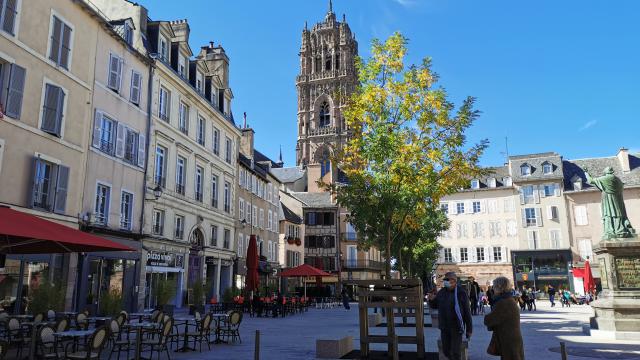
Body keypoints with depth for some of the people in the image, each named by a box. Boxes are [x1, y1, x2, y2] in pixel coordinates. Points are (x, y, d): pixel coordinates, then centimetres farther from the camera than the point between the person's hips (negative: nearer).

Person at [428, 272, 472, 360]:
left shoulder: (461, 293, -11)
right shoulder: (441, 292, 2)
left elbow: (467, 312, -9)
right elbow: (434, 306, 13)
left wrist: (469, 329, -8)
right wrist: (431, 300, -10)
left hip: (456, 327, -5)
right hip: (444, 327, 5)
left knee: (455, 352, -2)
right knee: (446, 351, 13)